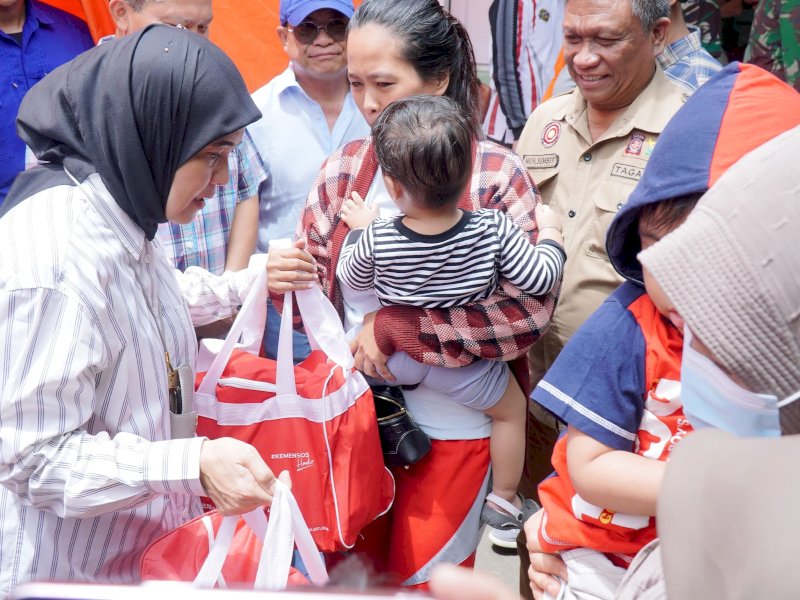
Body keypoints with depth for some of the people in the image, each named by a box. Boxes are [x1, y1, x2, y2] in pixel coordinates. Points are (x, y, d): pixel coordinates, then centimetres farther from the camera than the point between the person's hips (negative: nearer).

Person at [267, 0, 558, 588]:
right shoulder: (343, 169, 0)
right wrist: (287, 282, -18)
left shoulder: (495, 174, -11)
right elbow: (322, 293, 6)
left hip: (453, 425, -3)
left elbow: (528, 307, -18)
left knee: (423, 581, 11)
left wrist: (395, 328, -19)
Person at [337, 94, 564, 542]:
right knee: (512, 407, 24)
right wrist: (550, 232, 0)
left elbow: (352, 278, -2)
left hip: (390, 355, 1)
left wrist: (359, 229, 14)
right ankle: (504, 500, 32)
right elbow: (540, 279, -19)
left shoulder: (376, 240, -23)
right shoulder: (494, 230, -26)